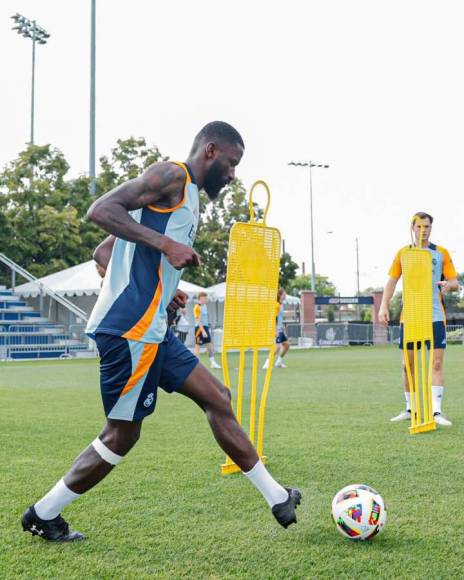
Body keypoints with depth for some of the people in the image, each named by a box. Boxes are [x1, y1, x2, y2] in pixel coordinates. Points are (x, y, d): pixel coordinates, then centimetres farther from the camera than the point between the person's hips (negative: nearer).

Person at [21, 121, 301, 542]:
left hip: (152, 328, 11)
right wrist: (165, 244, -22)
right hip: (130, 329, -11)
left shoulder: (186, 196, 24)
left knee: (217, 398, 12)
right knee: (122, 434, -2)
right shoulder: (172, 176, -6)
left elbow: (103, 253, 25)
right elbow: (101, 210, -19)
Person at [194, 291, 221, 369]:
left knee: (210, 344, 8)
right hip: (199, 328, -9)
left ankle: (212, 362, 13)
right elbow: (198, 320, -19)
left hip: (205, 327, 9)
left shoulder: (204, 306, 13)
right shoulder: (197, 307, -14)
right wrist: (203, 331, -24)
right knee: (198, 345, -3)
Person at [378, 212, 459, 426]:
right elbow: (392, 281, 10)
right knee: (408, 365, 6)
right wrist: (384, 306, -2)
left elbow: (455, 282, 2)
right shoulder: (403, 253, 8)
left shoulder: (441, 253, 4)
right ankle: (410, 409, 18)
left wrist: (448, 284, -22)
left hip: (435, 316, -2)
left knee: (437, 364, -9)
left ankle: (436, 411, -10)